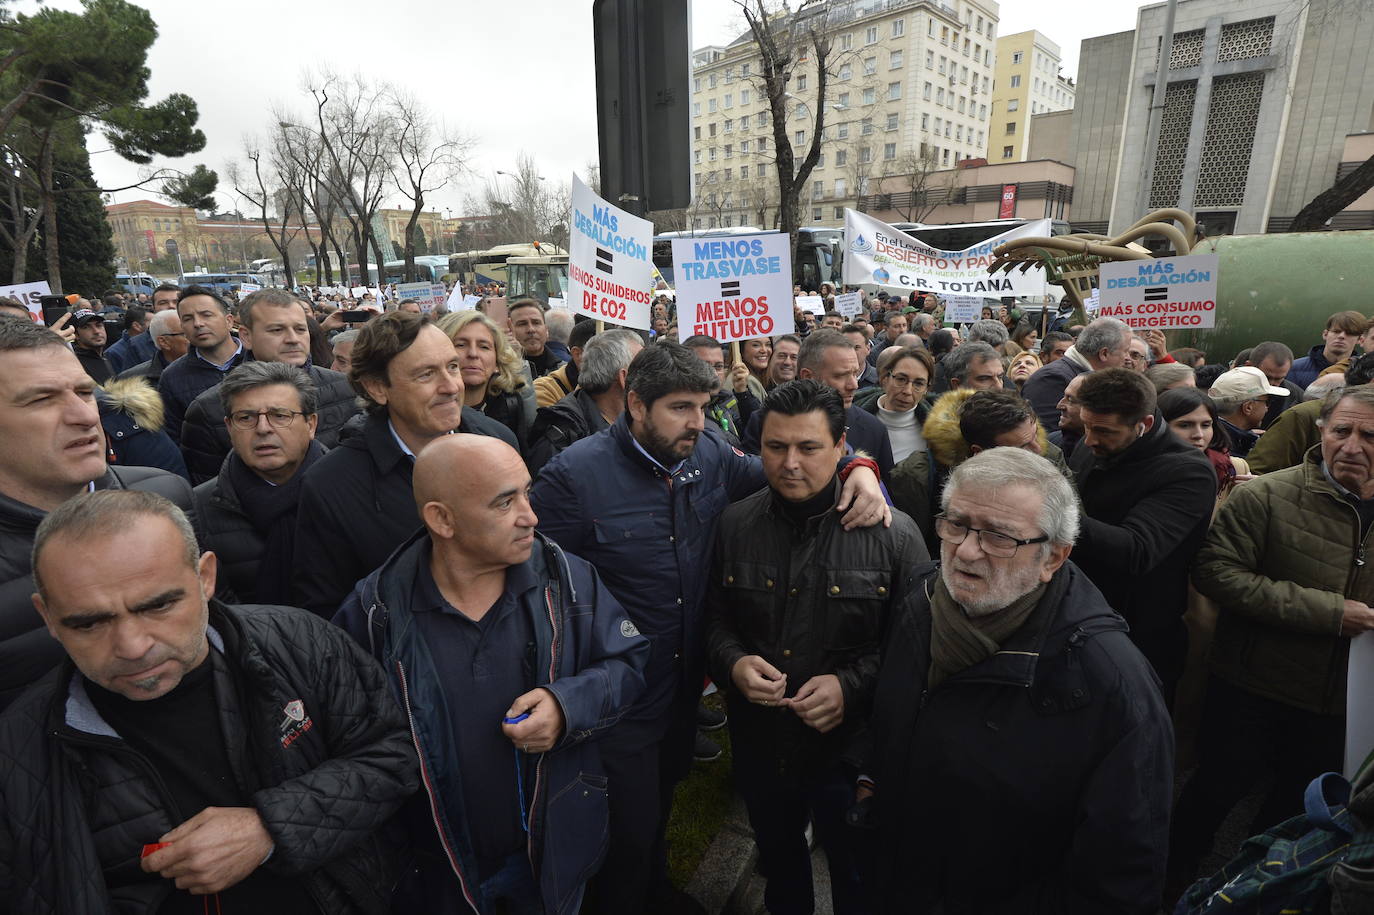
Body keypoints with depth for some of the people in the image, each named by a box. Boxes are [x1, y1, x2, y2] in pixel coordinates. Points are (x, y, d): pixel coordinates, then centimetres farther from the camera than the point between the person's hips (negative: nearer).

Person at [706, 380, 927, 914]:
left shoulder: (893, 534, -15)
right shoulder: (734, 524, -7)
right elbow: (714, 619, 3)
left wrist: (853, 685, -22)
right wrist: (733, 662, -16)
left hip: (852, 751, -2)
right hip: (759, 747, 3)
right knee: (779, 870, 31)